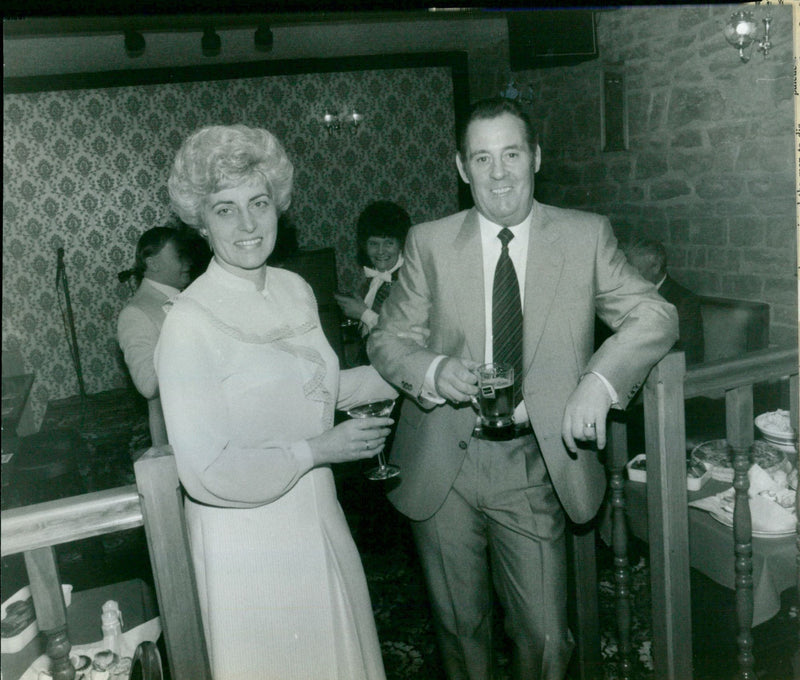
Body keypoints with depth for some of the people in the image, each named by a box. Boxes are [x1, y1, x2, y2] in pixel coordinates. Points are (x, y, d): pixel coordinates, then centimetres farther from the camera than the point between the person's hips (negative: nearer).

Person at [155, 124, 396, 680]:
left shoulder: (295, 288, -1)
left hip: (319, 517, 6)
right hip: (246, 537, -6)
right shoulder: (190, 322, -23)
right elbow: (207, 472, -23)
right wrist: (317, 451, -18)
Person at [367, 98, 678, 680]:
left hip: (535, 466, 0)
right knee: (460, 627, 17)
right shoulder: (429, 243, 0)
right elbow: (386, 339, 4)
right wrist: (433, 370, -17)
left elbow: (655, 315, -1)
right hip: (443, 465, 1)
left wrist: (600, 381, -18)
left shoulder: (587, 235, 0)